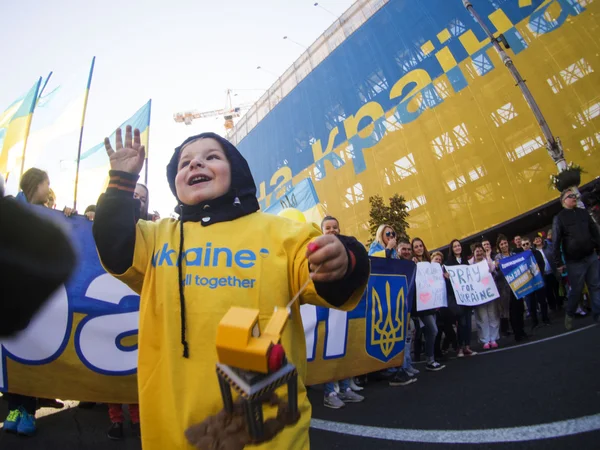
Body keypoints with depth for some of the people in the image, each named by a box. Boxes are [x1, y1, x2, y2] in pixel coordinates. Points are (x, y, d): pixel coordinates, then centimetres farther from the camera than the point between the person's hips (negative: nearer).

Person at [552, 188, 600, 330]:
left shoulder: (583, 212, 10)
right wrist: (559, 263, -11)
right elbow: (556, 242, -9)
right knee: (576, 290, 3)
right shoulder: (559, 218, -6)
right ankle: (569, 315, 22)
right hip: (574, 261, -4)